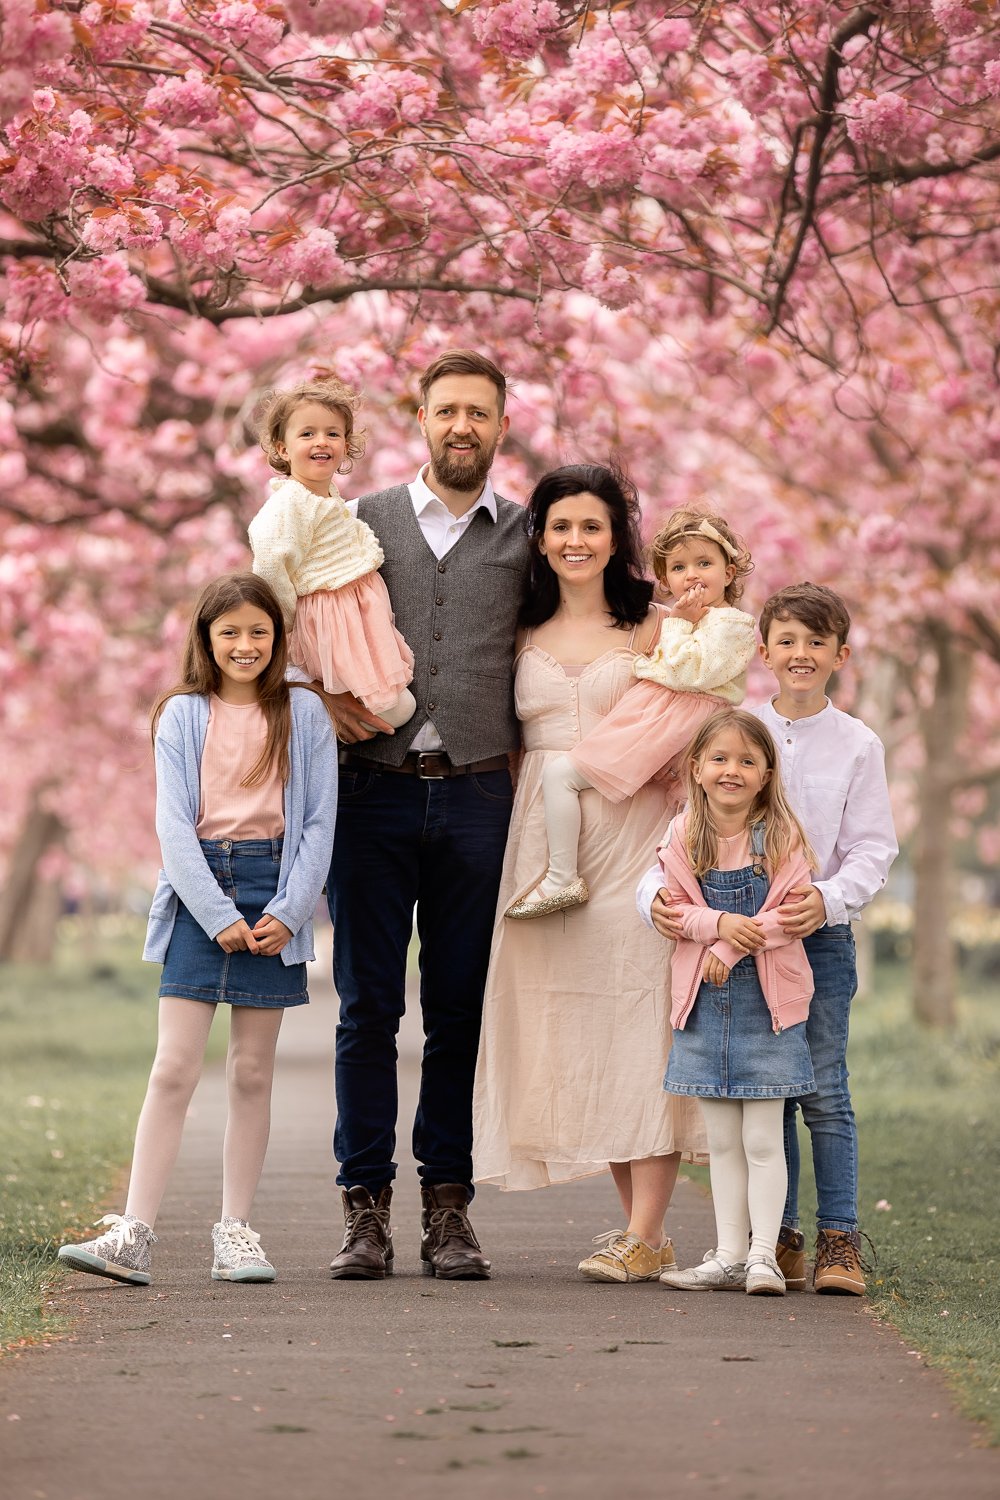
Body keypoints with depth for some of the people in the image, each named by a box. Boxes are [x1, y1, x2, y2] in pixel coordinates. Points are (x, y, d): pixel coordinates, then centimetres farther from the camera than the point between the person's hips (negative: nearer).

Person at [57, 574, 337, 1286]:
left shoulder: (305, 713, 6)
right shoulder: (182, 716, 4)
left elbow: (319, 822, 3)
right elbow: (174, 825, -2)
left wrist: (288, 912, -8)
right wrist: (220, 915, -12)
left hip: (274, 892, 1)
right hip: (198, 889, -1)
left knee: (253, 1071, 4)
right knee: (174, 1067, -7)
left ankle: (236, 1233, 10)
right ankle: (134, 1235, -9)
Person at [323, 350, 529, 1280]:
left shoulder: (527, 534, 10)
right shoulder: (361, 521, 11)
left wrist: (522, 746, 1)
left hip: (476, 793, 0)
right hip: (374, 784, 0)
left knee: (461, 1007, 2)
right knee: (367, 1003, -1)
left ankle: (447, 1206, 7)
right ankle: (365, 1206, 4)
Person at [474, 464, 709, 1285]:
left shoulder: (651, 630, 3)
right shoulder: (523, 635, 13)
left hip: (633, 836, -4)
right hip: (545, 839, 4)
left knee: (637, 1014, -10)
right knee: (568, 1029, 2)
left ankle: (646, 1236, -10)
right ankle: (634, 1218, 13)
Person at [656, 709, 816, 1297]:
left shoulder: (783, 835, -5)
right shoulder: (683, 837, 2)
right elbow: (673, 910, 0)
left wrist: (734, 947, -17)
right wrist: (719, 924, -18)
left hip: (767, 999, -3)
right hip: (704, 1000, 3)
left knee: (763, 1140, -3)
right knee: (722, 1140, 9)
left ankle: (764, 1254, 1)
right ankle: (729, 1254, 15)